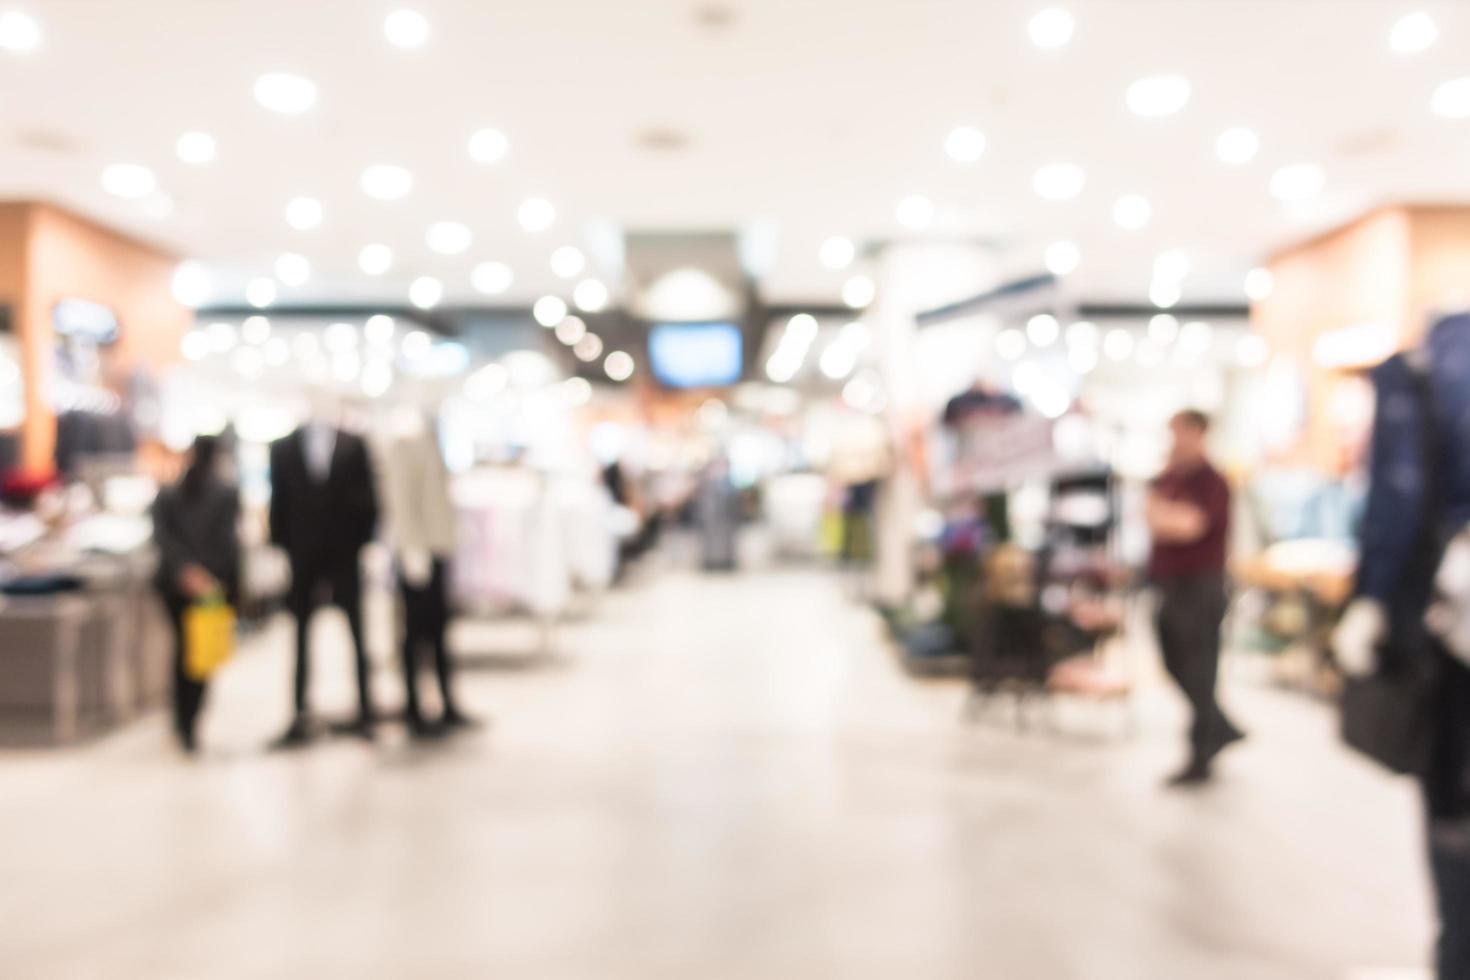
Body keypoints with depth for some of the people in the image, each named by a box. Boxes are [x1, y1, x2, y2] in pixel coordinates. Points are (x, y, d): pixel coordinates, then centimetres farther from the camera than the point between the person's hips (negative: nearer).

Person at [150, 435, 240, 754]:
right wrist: (234, 588, -11)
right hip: (215, 581, -3)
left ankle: (181, 719, 25)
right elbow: (229, 540, -11)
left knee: (182, 645, 19)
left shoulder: (166, 494, 7)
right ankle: (189, 727, -2)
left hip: (176, 581, 3)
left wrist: (185, 569, -16)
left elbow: (161, 536, -9)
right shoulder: (228, 494, -4)